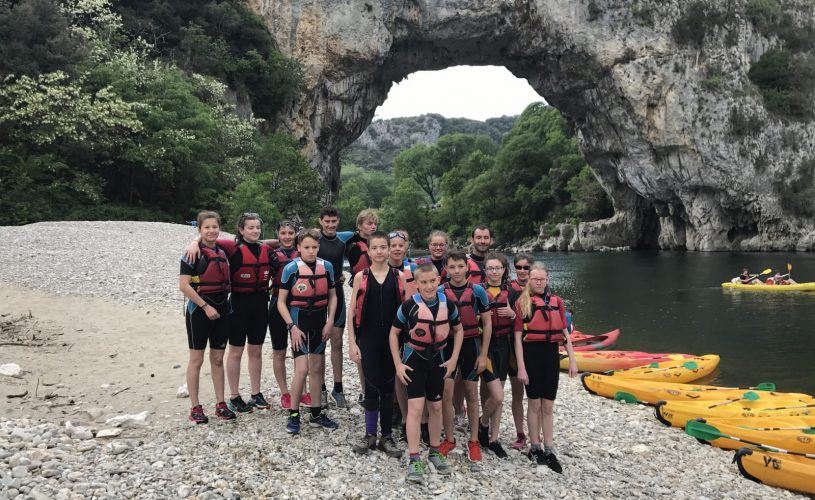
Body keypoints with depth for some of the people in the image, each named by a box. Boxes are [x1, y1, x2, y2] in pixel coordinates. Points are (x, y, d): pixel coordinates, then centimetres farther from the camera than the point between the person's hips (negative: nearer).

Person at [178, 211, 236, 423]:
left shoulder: (222, 252, 10)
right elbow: (184, 285, -15)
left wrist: (223, 305, 8)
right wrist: (205, 306, -17)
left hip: (221, 309, 6)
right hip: (199, 310, -6)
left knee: (218, 359, 10)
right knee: (196, 359, 2)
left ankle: (220, 404, 17)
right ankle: (195, 407, 9)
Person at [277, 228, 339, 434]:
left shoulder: (326, 267, -1)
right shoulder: (291, 268, -11)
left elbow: (332, 296, 9)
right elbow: (281, 302, -6)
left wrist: (330, 321, -2)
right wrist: (292, 326, -14)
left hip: (319, 320, 4)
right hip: (299, 319, -4)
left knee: (317, 368, 11)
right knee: (302, 369, -11)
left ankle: (316, 414, 23)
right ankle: (293, 415, 4)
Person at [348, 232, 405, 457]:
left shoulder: (399, 277, 3)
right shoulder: (360, 277, 1)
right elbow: (352, 311, 1)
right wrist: (352, 342, -5)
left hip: (392, 339, 1)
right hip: (368, 339, -1)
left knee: (388, 387, 8)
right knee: (372, 386, 1)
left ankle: (387, 436, 18)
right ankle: (370, 434, 18)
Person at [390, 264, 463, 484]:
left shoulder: (448, 304, -9)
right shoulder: (409, 306, -18)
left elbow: (458, 330, 7)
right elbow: (394, 333, -6)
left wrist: (453, 359, 1)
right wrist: (398, 364, -9)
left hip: (437, 360, 4)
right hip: (414, 360, -3)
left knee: (436, 407, 13)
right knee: (415, 407, -10)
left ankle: (435, 452, 30)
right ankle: (414, 460, -2)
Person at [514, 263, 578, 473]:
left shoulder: (556, 301, 7)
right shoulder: (522, 303, -4)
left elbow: (565, 333, 9)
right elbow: (518, 337, -6)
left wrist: (572, 360, 3)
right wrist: (521, 367, -10)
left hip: (551, 354, 3)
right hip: (531, 353, -3)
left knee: (548, 406, 8)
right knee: (535, 404, 6)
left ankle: (549, 451, 16)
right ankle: (535, 448, 20)